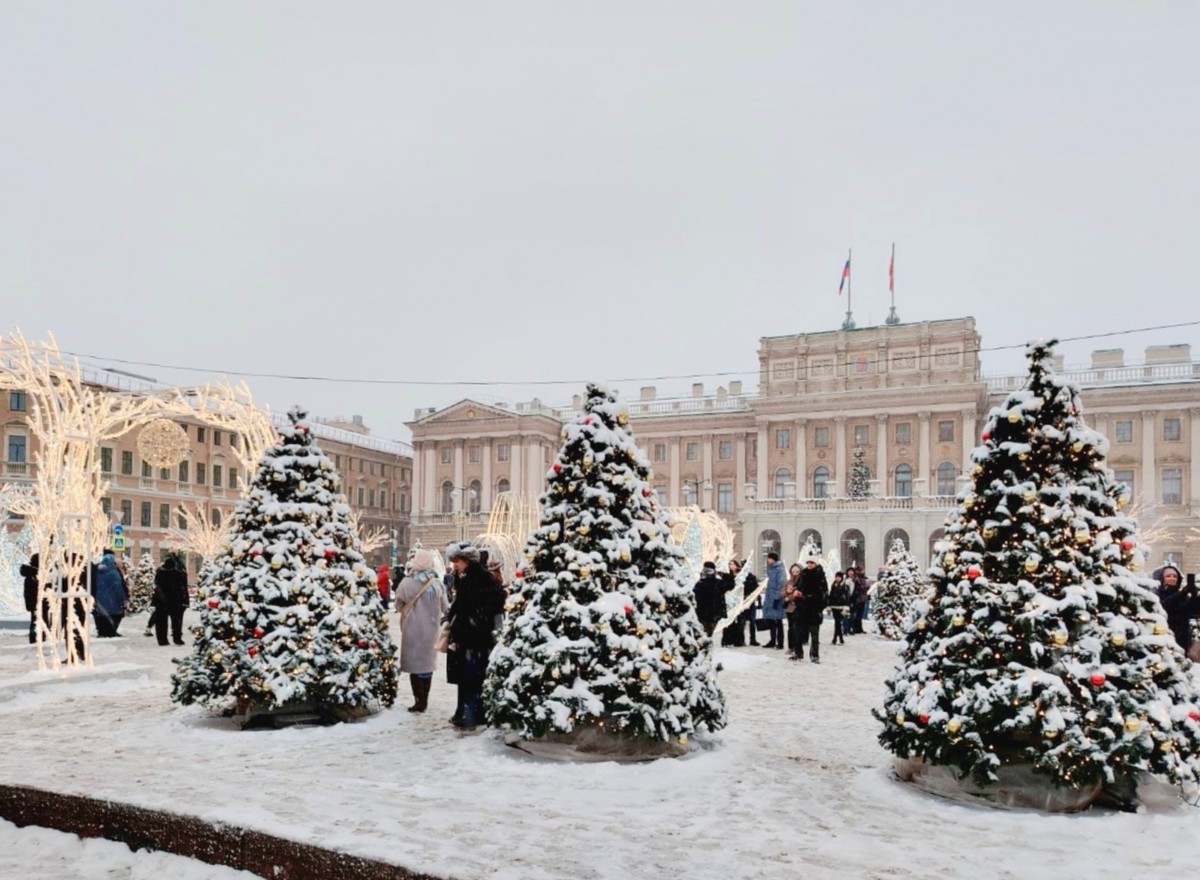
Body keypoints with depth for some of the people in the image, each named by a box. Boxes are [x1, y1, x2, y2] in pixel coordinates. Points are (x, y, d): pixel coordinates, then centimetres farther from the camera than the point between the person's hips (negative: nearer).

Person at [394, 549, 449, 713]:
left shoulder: (407, 583, -14)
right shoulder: (437, 584, -10)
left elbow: (399, 604, -1)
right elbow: (445, 608, 1)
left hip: (412, 629, -2)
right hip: (431, 629, 2)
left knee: (415, 664, 6)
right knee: (427, 663, 14)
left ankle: (419, 701, 4)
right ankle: (424, 700, 20)